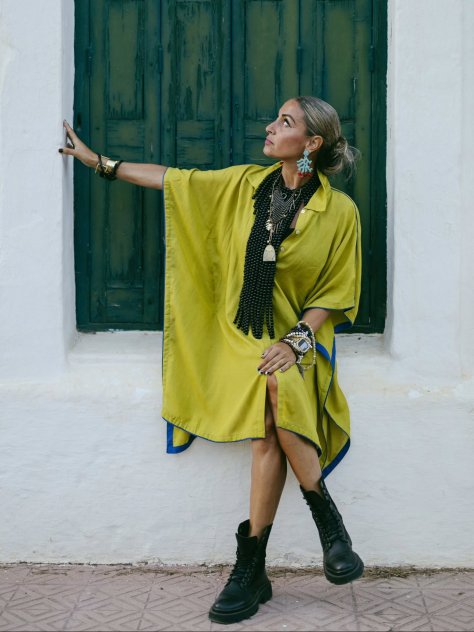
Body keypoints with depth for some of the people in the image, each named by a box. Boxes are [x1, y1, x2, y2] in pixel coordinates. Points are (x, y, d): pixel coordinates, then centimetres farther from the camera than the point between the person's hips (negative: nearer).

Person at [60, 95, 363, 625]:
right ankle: (251, 572, -13)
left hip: (299, 340, -2)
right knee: (268, 435, -22)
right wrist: (98, 161, 15)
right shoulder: (246, 184, 6)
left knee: (280, 391, -34)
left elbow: (337, 293, -1)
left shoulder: (339, 211, -3)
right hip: (244, 337, 2)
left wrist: (296, 341, -14)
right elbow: (175, 180, 13)